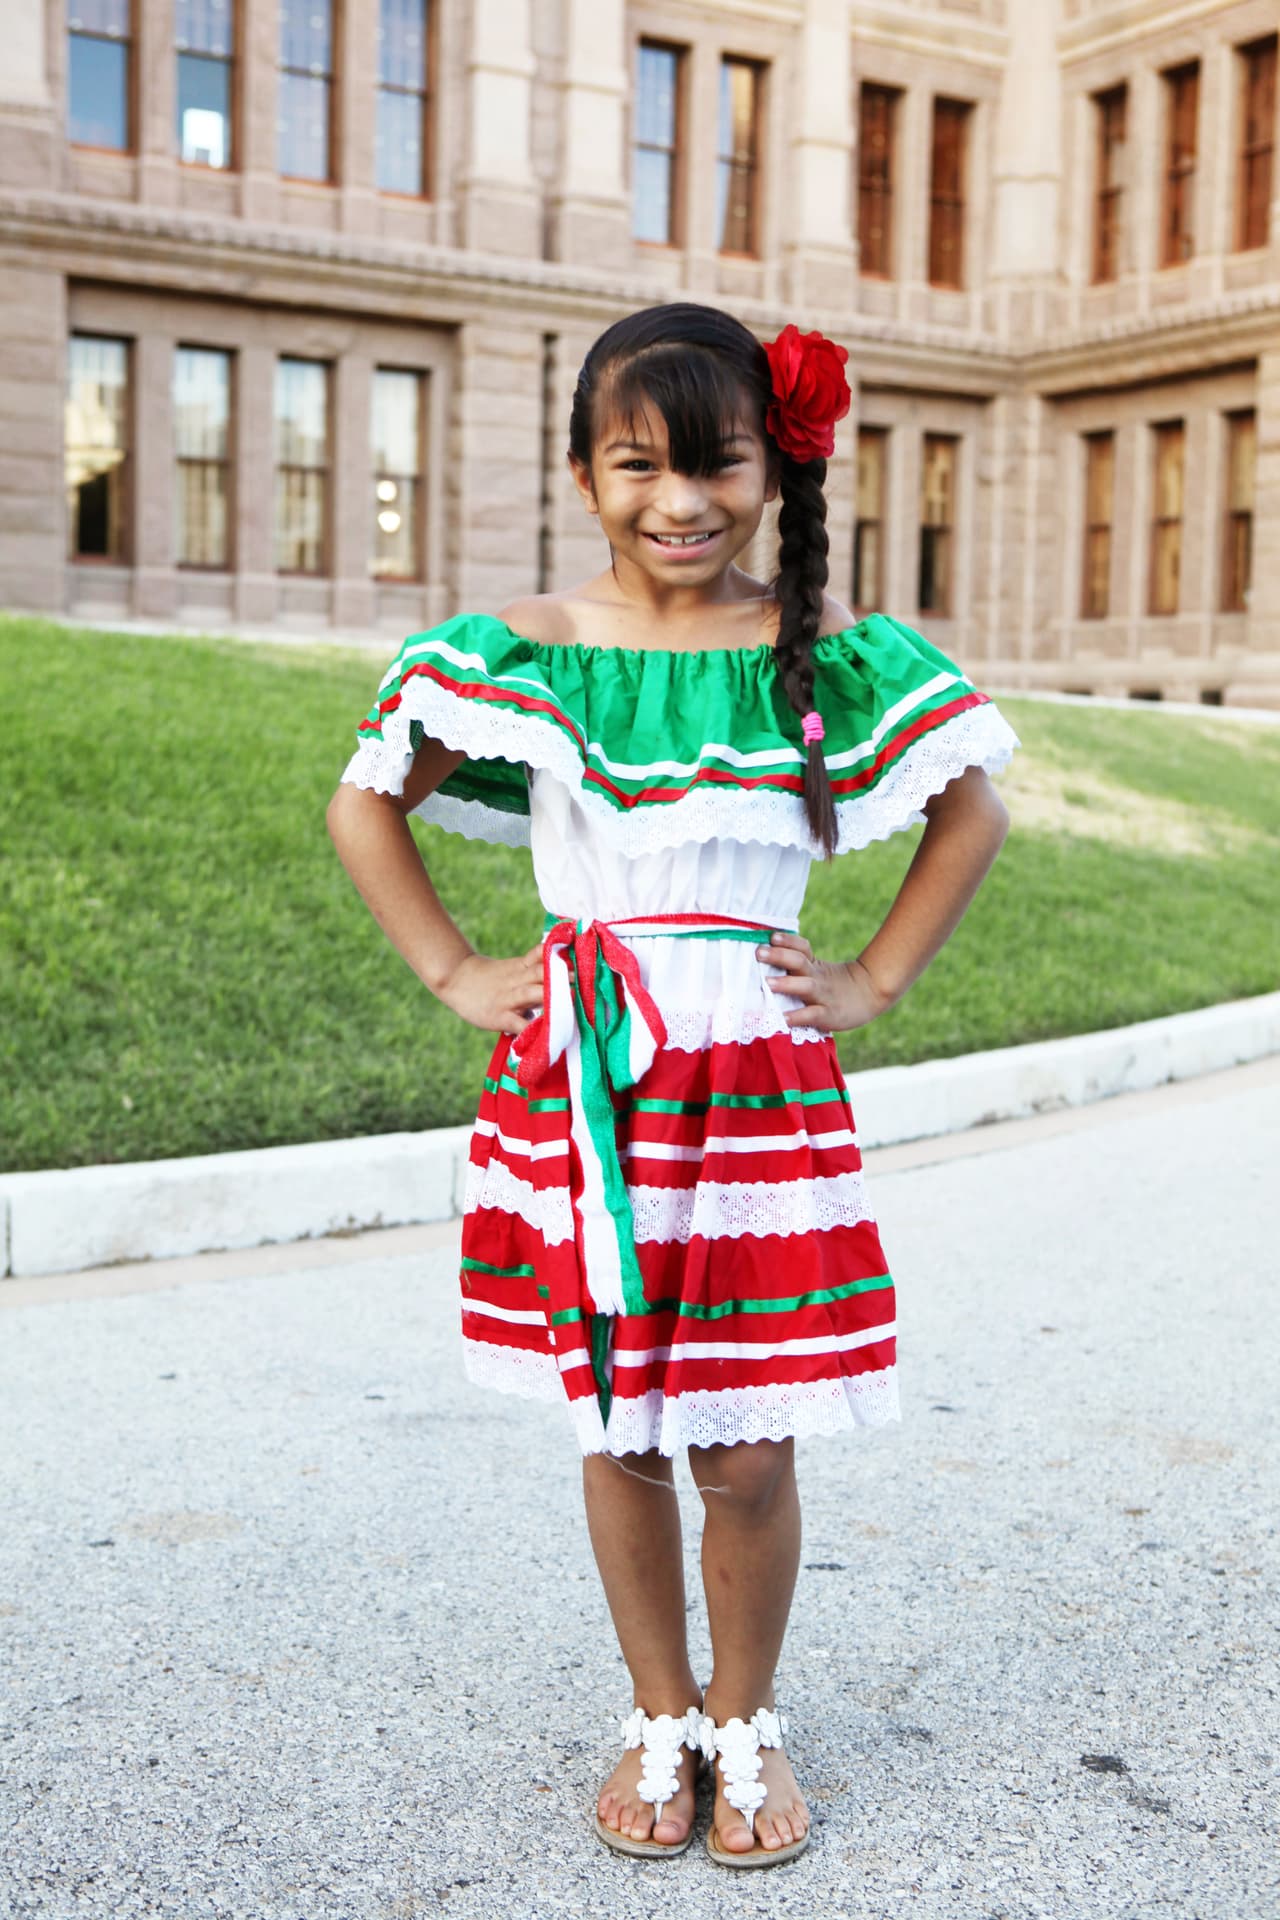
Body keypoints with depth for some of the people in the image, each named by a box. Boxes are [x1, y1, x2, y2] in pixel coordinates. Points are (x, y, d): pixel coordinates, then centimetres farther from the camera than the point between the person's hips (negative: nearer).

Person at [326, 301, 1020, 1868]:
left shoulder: (829, 658, 0)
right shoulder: (520, 654, 0)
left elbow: (973, 812, 11)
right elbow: (365, 805, 9)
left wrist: (871, 986, 4)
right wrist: (457, 976, 3)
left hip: (764, 1089, 0)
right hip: (580, 1085, 1)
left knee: (746, 1446, 3)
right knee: (621, 1432, 10)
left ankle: (745, 1722, 29)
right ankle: (659, 1718, 32)